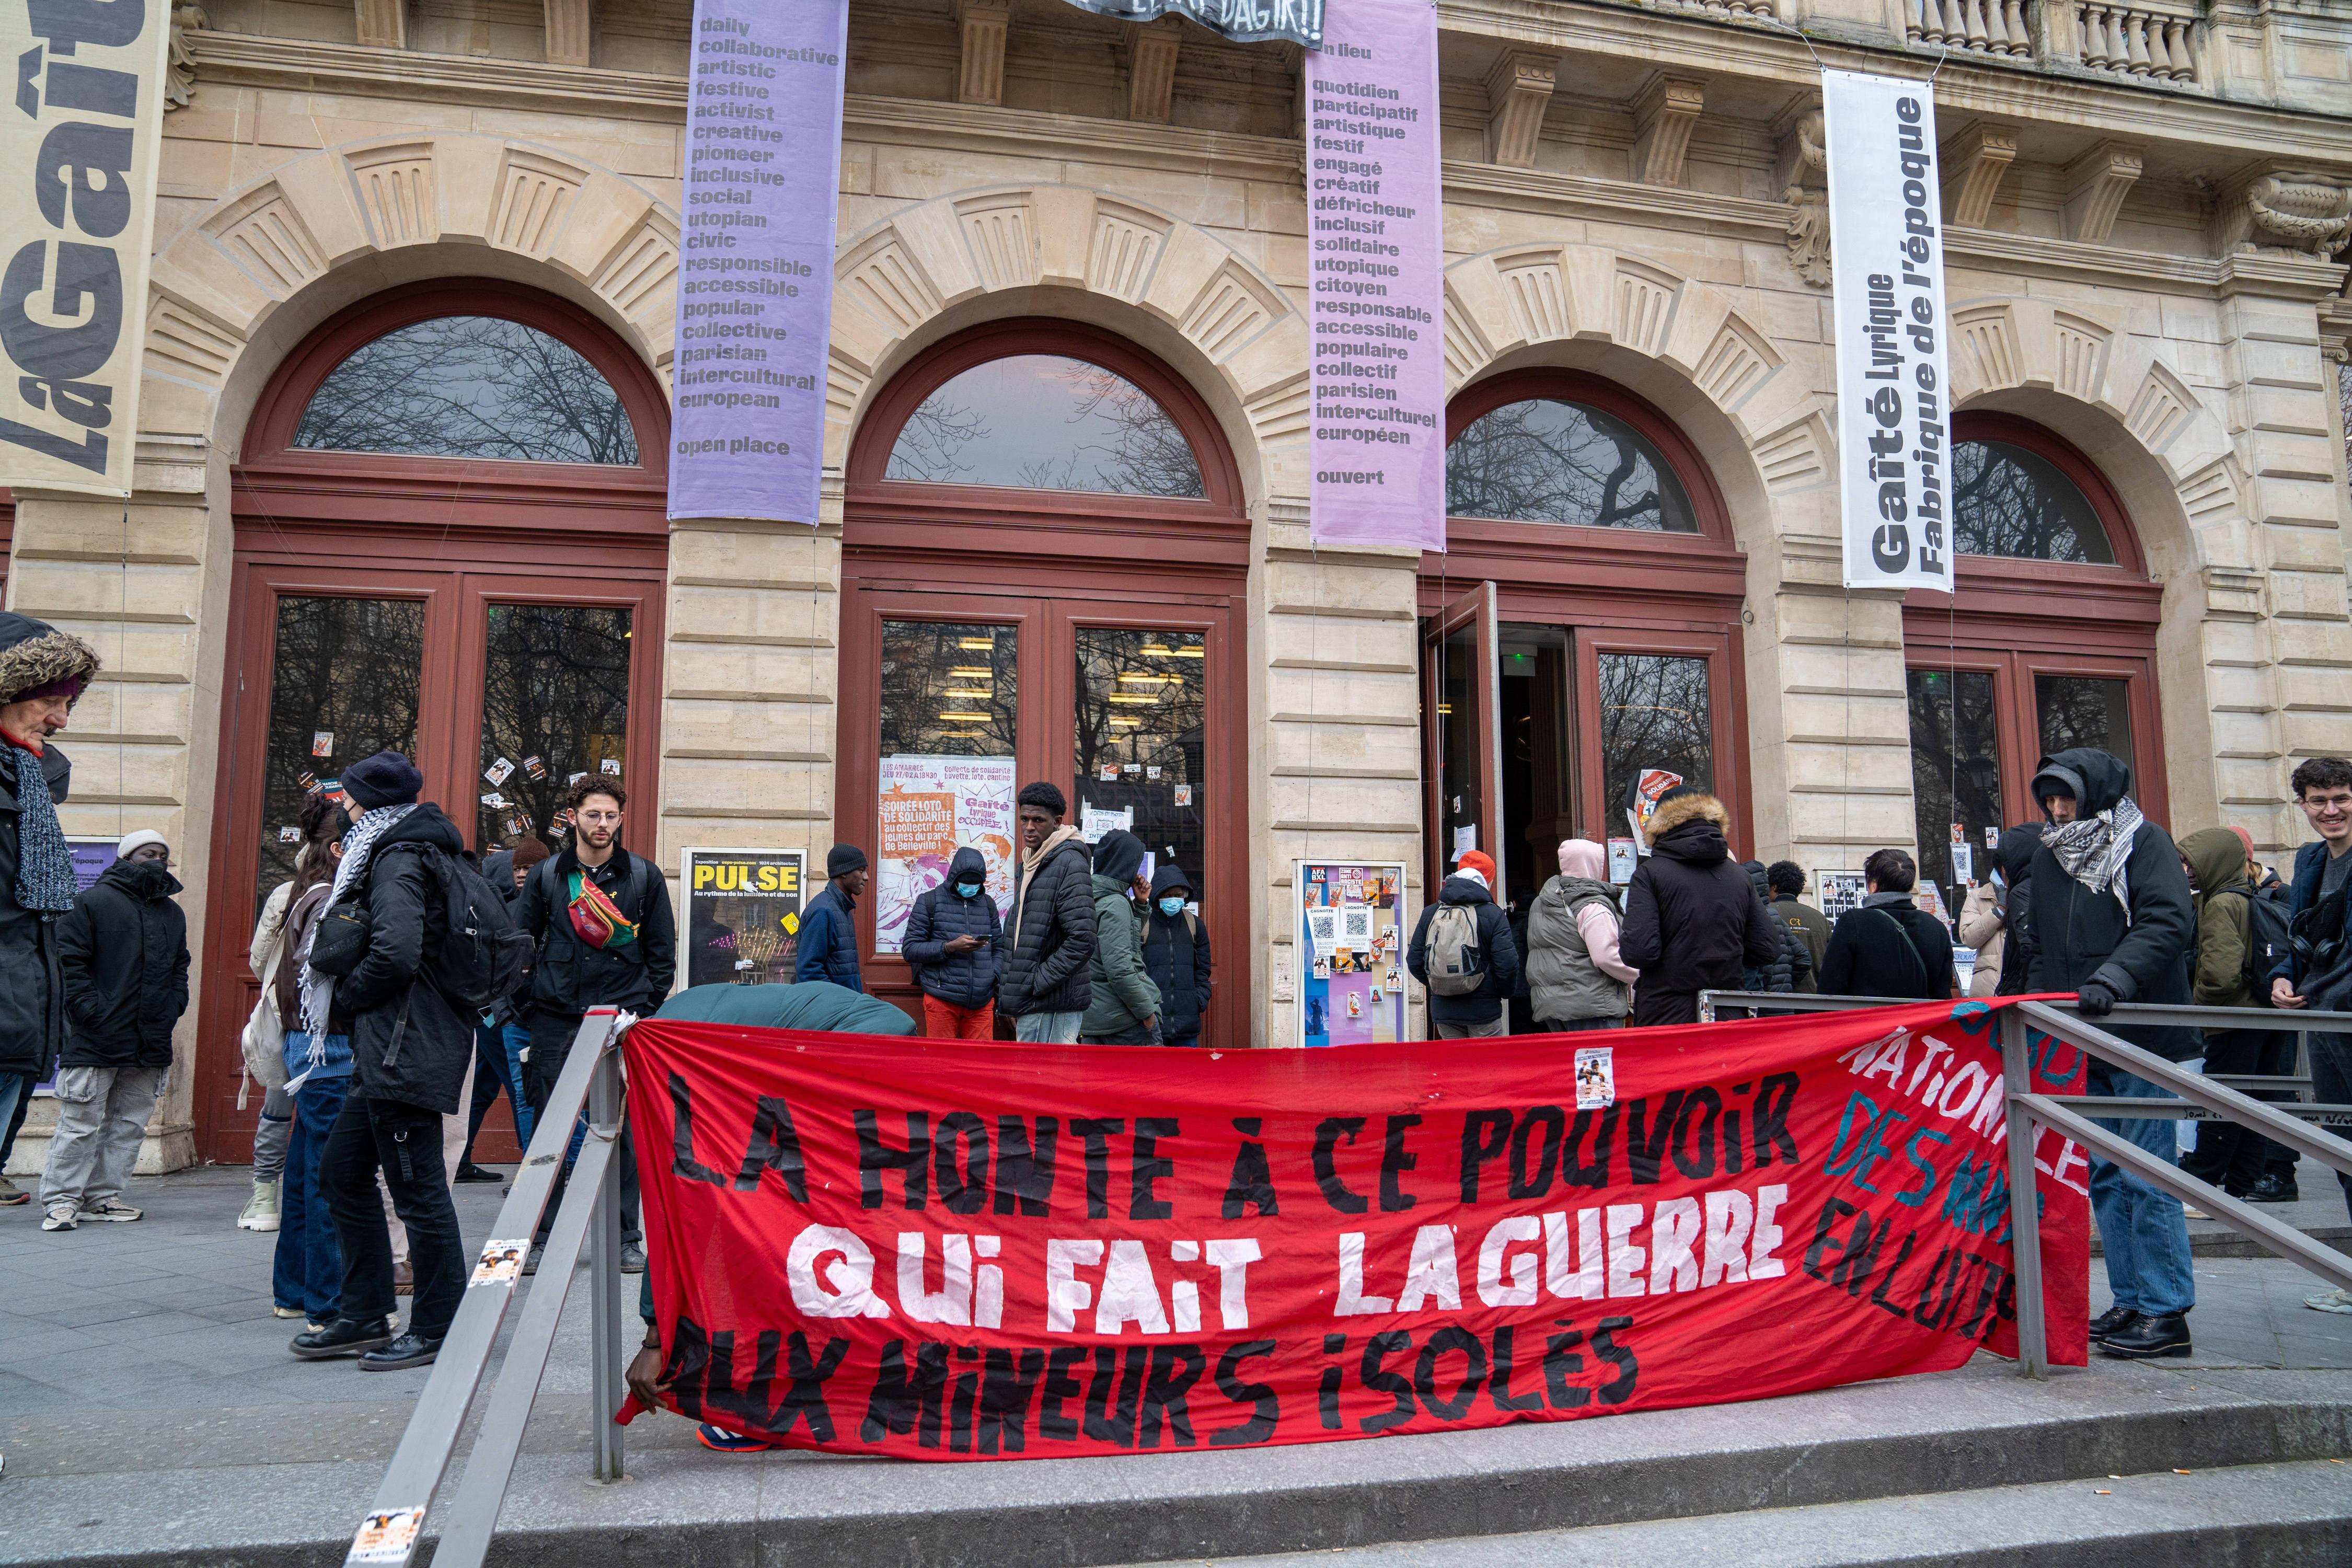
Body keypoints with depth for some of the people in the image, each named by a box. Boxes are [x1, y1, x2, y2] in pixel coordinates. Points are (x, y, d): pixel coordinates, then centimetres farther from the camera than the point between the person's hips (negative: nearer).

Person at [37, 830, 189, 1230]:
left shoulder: (173, 913, 18)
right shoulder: (94, 902, -3)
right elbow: (70, 961, -7)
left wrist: (173, 1008, 8)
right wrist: (89, 1009, -14)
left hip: (151, 1044, 6)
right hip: (95, 1041, -6)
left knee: (129, 1123, 9)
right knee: (80, 1124, -3)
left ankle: (102, 1197, 18)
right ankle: (61, 1200, 5)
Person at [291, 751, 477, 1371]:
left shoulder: (398, 862, -13)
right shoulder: (419, 853, 17)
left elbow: (395, 953, -26)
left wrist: (346, 999, -10)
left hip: (405, 1048, -11)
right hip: (388, 1048, 11)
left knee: (417, 1187, -3)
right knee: (342, 1171, 17)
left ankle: (438, 1328, 8)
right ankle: (364, 1318, 26)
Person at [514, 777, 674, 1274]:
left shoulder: (644, 876, 6)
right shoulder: (546, 875, 9)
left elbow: (662, 951, 9)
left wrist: (648, 1007, 2)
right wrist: (526, 1005, 5)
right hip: (556, 1018, 1)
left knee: (622, 1128, 2)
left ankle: (626, 1237, 11)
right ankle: (541, 1237, 13)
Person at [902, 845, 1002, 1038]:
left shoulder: (988, 904, 13)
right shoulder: (929, 901, 1)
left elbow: (998, 949, 18)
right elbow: (909, 949, -2)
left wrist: (996, 976, -2)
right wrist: (949, 947, -14)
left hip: (982, 1002, 3)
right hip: (942, 1001, -3)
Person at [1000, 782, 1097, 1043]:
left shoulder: (1069, 863, -12)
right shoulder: (1030, 863, 18)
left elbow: (1081, 942, -20)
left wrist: (1037, 983, -16)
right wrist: (1009, 987, 15)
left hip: (1053, 1005, -9)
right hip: (1030, 1003, 9)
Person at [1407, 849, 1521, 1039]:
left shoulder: (1430, 913, 3)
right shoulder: (1494, 915, -8)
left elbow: (1414, 961, 4)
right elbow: (1507, 964, -13)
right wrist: (1504, 992, 6)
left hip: (1442, 1009, 4)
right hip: (1484, 1009, -3)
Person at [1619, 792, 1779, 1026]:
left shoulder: (1649, 872, -7)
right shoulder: (1739, 875, 7)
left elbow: (1640, 952, -17)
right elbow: (1768, 949, 6)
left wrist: (1622, 944, 6)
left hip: (1665, 1016, -4)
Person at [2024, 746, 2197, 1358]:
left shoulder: (2145, 842, -4)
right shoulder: (2048, 856, 15)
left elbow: (2169, 922, -17)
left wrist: (2114, 978, -29)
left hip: (2142, 1038, -7)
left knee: (2146, 1178, -5)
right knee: (2104, 1177, 10)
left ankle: (2165, 1312, 2)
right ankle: (2131, 1302, 19)